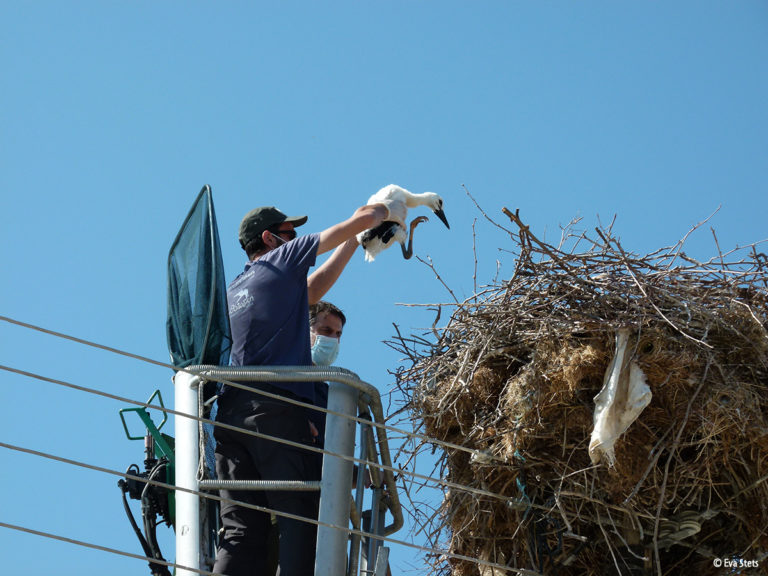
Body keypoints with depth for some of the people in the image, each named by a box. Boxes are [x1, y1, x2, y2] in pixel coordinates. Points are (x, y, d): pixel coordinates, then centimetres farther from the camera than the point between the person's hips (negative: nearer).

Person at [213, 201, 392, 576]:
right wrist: (379, 212, 36)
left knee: (241, 531, -4)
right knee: (300, 518, -11)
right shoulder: (282, 259, 9)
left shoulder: (234, 291, 29)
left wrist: (355, 241, 47)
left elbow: (310, 291, 40)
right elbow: (361, 219, 13)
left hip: (229, 410, 7)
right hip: (274, 409, -7)